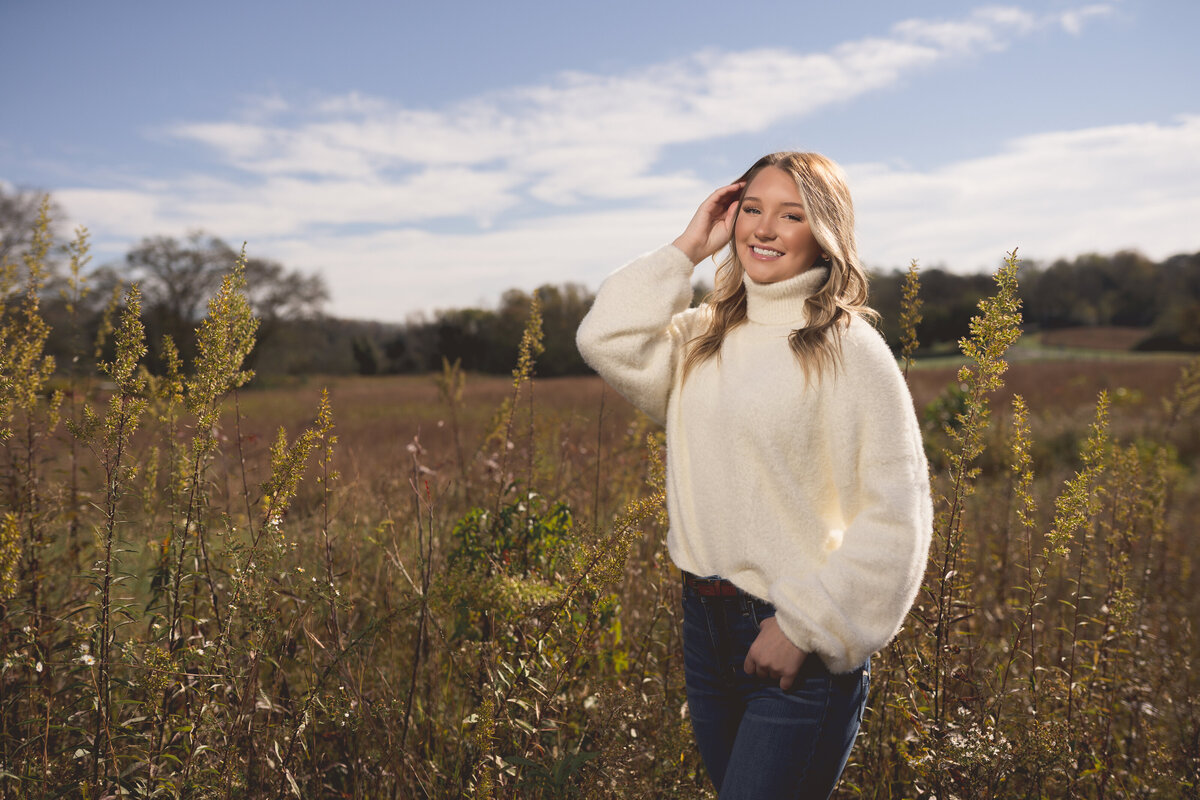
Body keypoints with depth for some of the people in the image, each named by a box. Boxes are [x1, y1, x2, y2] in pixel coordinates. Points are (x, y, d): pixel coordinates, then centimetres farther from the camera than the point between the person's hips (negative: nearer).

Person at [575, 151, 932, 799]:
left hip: (799, 645, -6)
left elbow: (894, 510, -14)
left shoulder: (849, 350, -11)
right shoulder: (702, 337, 7)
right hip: (704, 624, 6)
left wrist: (804, 624, -16)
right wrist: (686, 250, -4)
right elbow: (606, 342, -8)